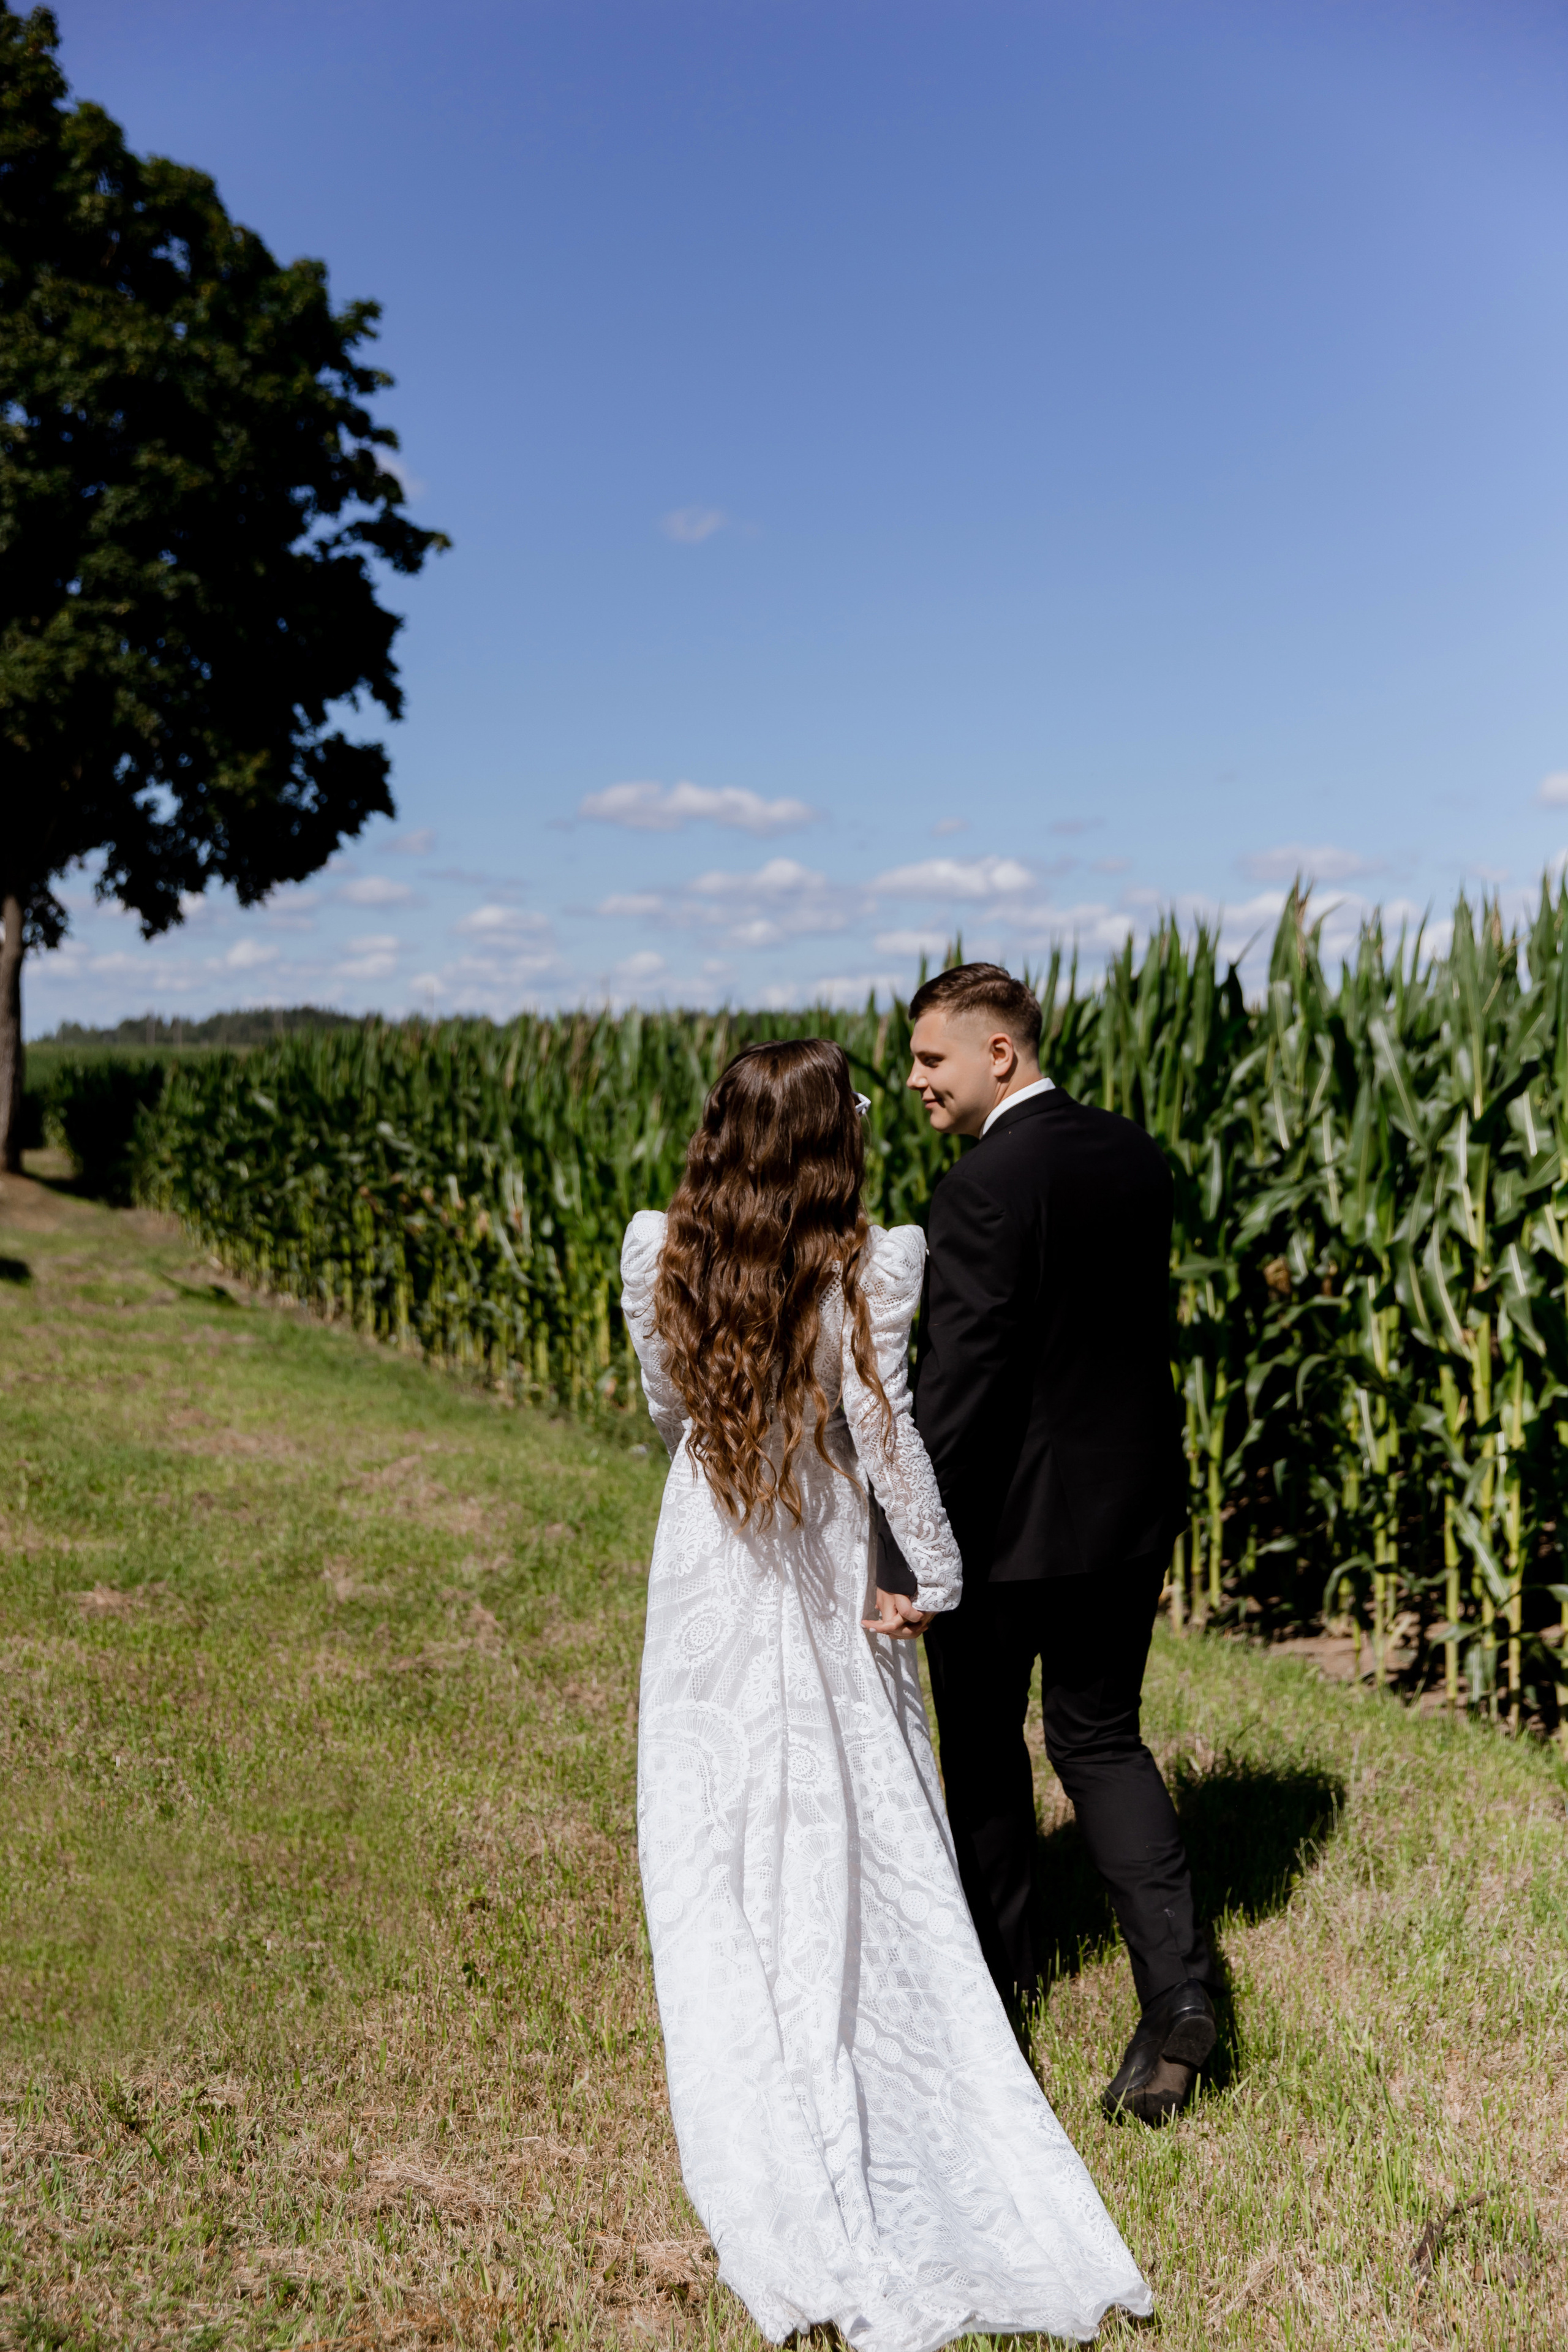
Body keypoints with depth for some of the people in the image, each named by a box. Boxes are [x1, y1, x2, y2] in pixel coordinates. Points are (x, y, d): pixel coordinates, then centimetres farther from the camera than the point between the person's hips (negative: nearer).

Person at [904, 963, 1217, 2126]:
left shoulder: (983, 1189, -22)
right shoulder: (1137, 1155, 2)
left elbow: (957, 1383, -24)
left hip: (1011, 1516, -6)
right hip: (1133, 1503, 7)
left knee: (984, 1746, 16)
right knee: (1102, 1740, 16)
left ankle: (1003, 1958, 36)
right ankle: (1177, 1986, 3)